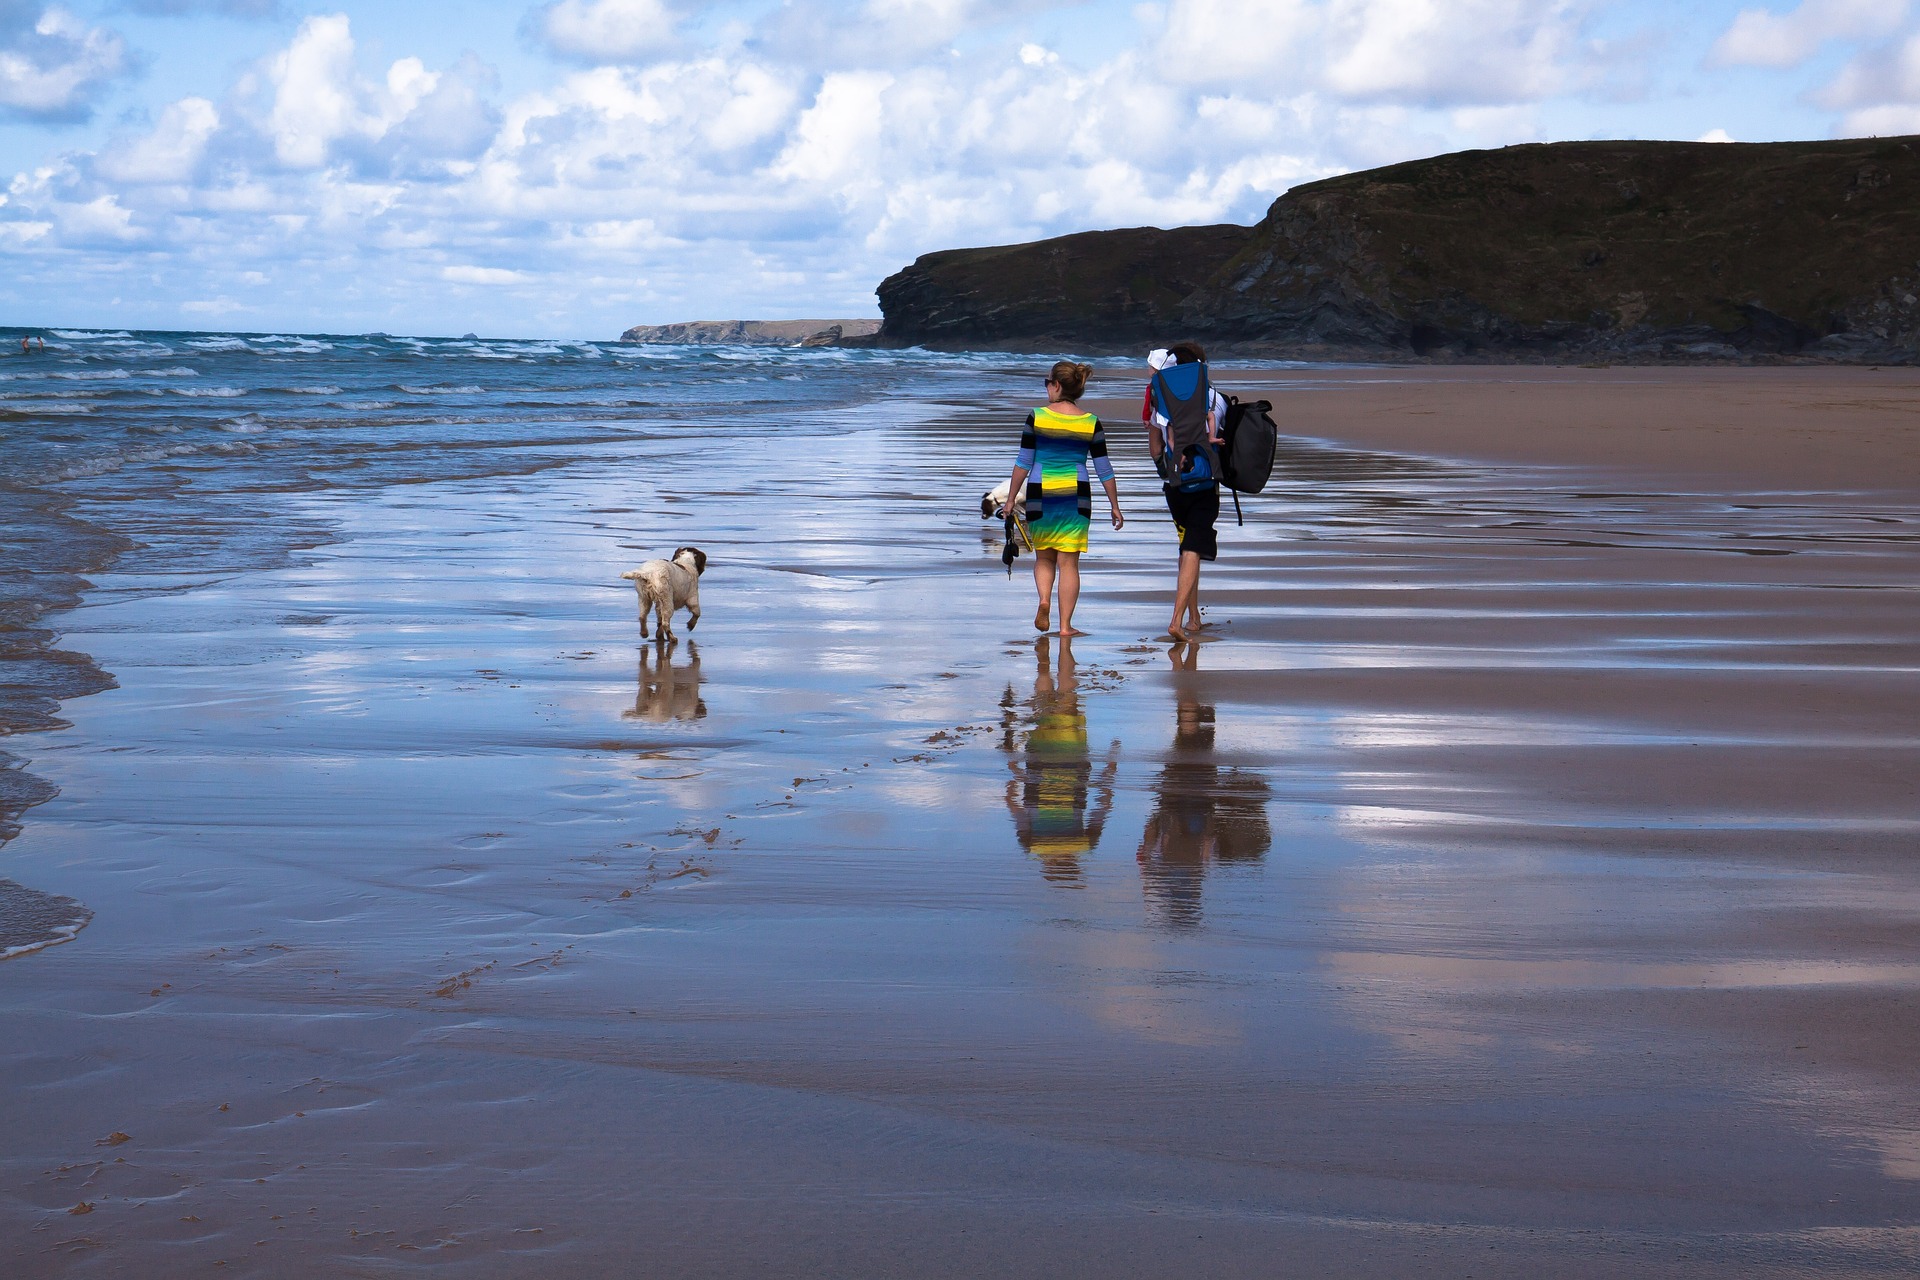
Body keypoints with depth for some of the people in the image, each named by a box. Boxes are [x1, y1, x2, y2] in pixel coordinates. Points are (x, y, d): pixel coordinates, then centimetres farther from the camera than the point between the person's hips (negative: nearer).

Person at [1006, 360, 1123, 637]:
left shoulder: (1037, 417, -5)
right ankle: (1065, 624, 3)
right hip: (1076, 497, 0)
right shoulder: (1091, 423, -1)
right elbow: (1104, 469, 2)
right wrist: (1115, 507, 10)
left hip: (1041, 495, 0)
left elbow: (1023, 463, -3)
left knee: (1043, 557, 16)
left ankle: (1044, 600, -9)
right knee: (1069, 562, 5)